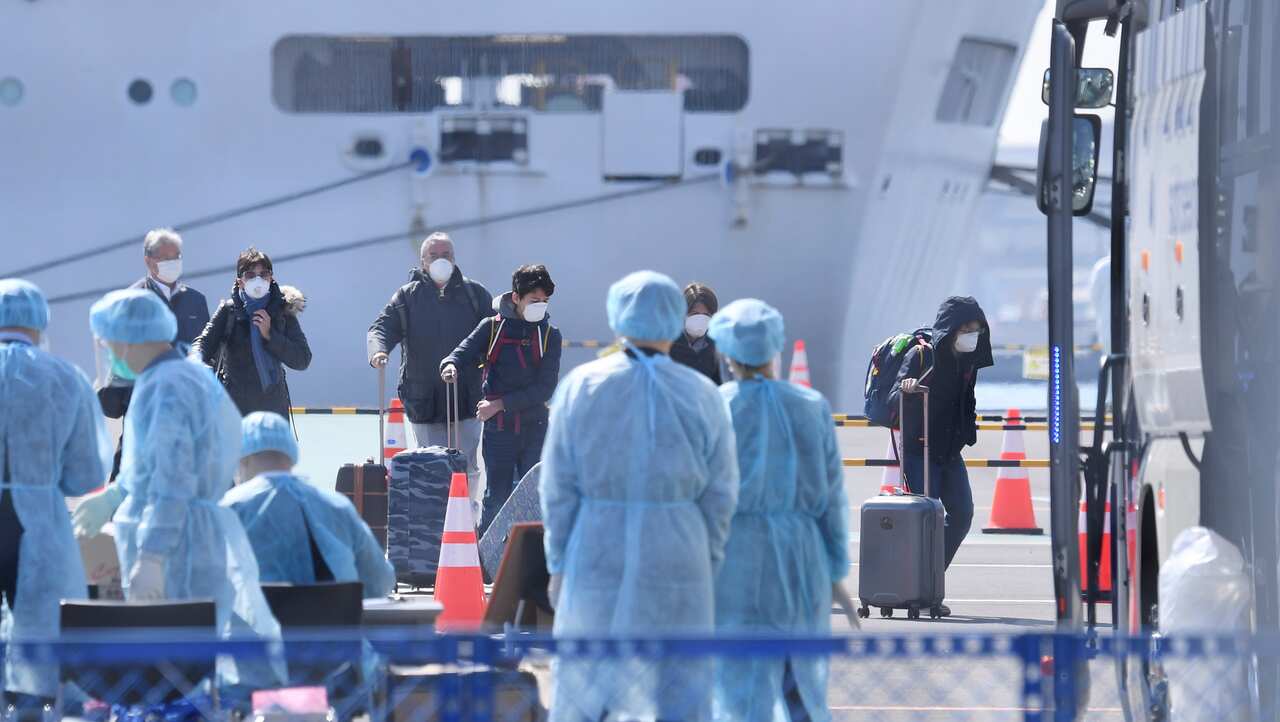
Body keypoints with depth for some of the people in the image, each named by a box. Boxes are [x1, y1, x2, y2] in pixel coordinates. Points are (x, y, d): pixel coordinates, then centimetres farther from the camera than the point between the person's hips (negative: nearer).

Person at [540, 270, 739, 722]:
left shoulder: (582, 386, -5)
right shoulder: (701, 396, -4)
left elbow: (560, 486, -4)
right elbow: (719, 494, -2)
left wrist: (559, 565, 5)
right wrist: (707, 568, 9)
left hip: (599, 561, 1)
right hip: (674, 563, -1)